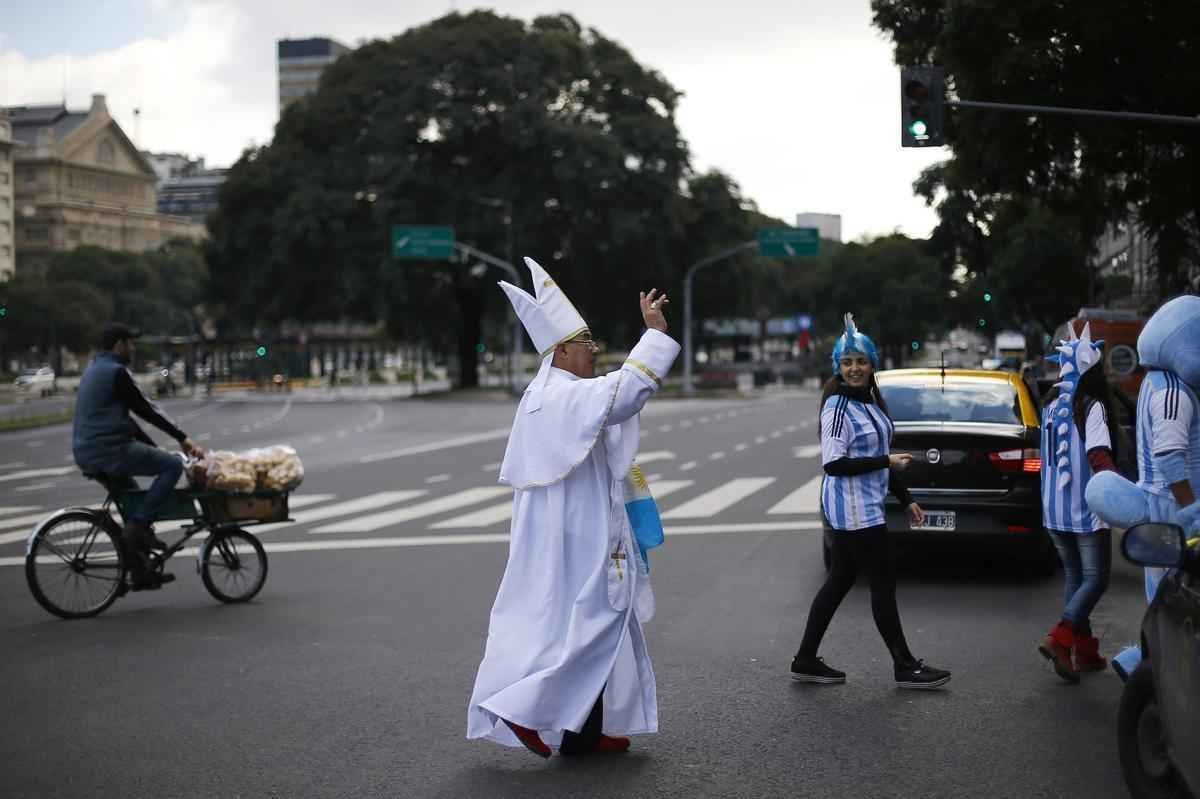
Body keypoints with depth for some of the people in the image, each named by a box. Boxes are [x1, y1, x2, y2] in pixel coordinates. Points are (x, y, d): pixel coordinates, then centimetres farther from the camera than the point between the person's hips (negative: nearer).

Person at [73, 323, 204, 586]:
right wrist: (182, 438, -3)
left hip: (87, 454, 10)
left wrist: (155, 448, 19)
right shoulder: (115, 372, -11)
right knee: (173, 466, -8)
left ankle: (141, 572, 26)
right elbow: (146, 410, -10)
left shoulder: (94, 370, 21)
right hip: (109, 450, -10)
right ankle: (139, 524, -11)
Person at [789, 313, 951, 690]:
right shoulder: (837, 408, -15)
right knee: (884, 582, -3)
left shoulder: (871, 402, 12)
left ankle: (806, 660, 18)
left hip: (864, 506, 9)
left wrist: (905, 498, 19)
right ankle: (905, 666, 6)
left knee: (840, 581, 12)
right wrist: (886, 461, -19)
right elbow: (833, 463, -21)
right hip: (852, 508, -9)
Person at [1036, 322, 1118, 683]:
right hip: (1086, 509, -7)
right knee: (1096, 579, 1)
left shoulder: (1051, 405, 6)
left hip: (1053, 508, 7)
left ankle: (1085, 652, 17)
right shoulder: (1092, 407, -14)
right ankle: (1058, 640, -16)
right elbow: (1098, 456, -26)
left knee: (1074, 575, 16)